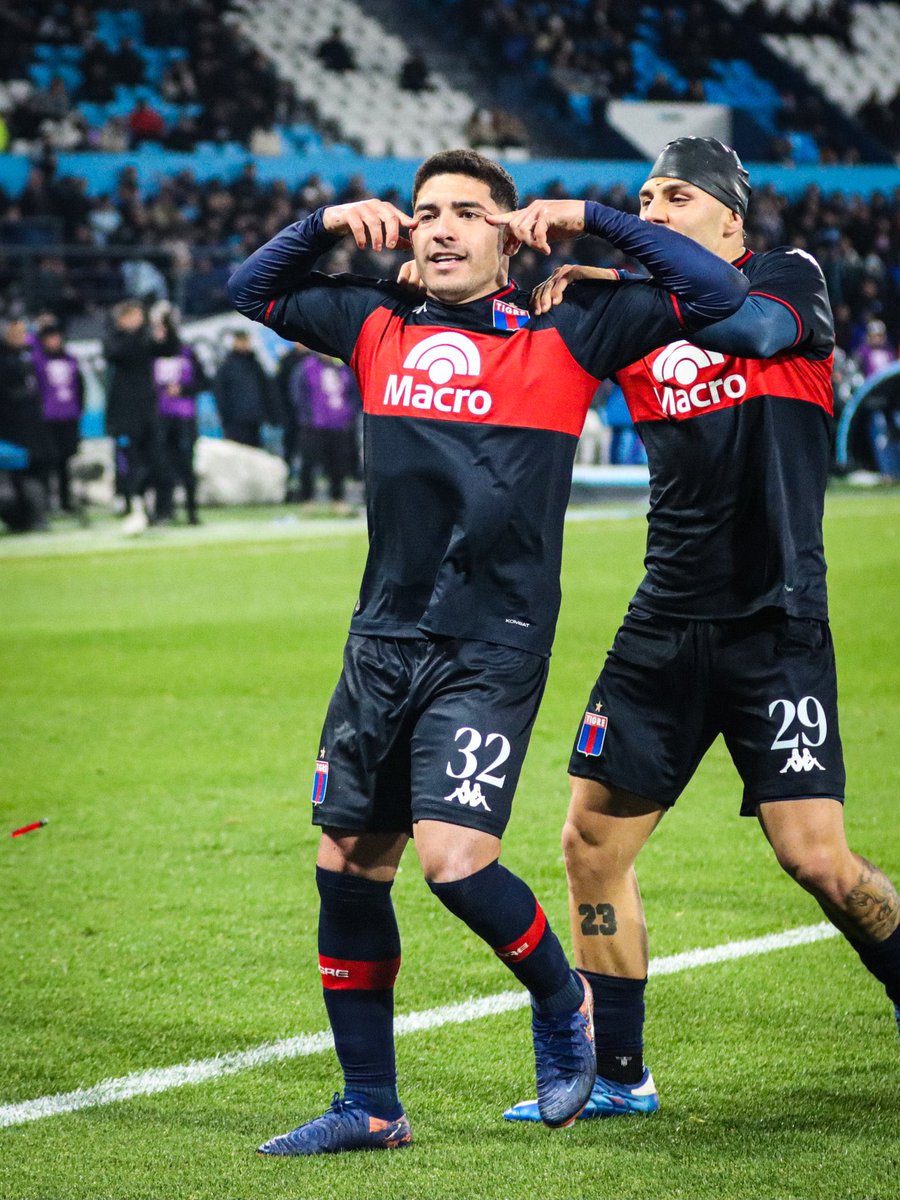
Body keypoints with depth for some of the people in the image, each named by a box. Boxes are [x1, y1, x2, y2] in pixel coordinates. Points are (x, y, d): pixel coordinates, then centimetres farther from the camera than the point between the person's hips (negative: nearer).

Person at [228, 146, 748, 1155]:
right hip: (383, 643, 5)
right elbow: (251, 290, 24)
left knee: (453, 858, -18)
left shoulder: (565, 335, -1)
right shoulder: (377, 325, 10)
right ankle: (370, 1108, 18)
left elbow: (716, 293, -4)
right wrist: (329, 223, 8)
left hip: (494, 647, -5)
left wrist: (590, 220, -5)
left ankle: (560, 1000, 13)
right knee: (347, 867, 5)